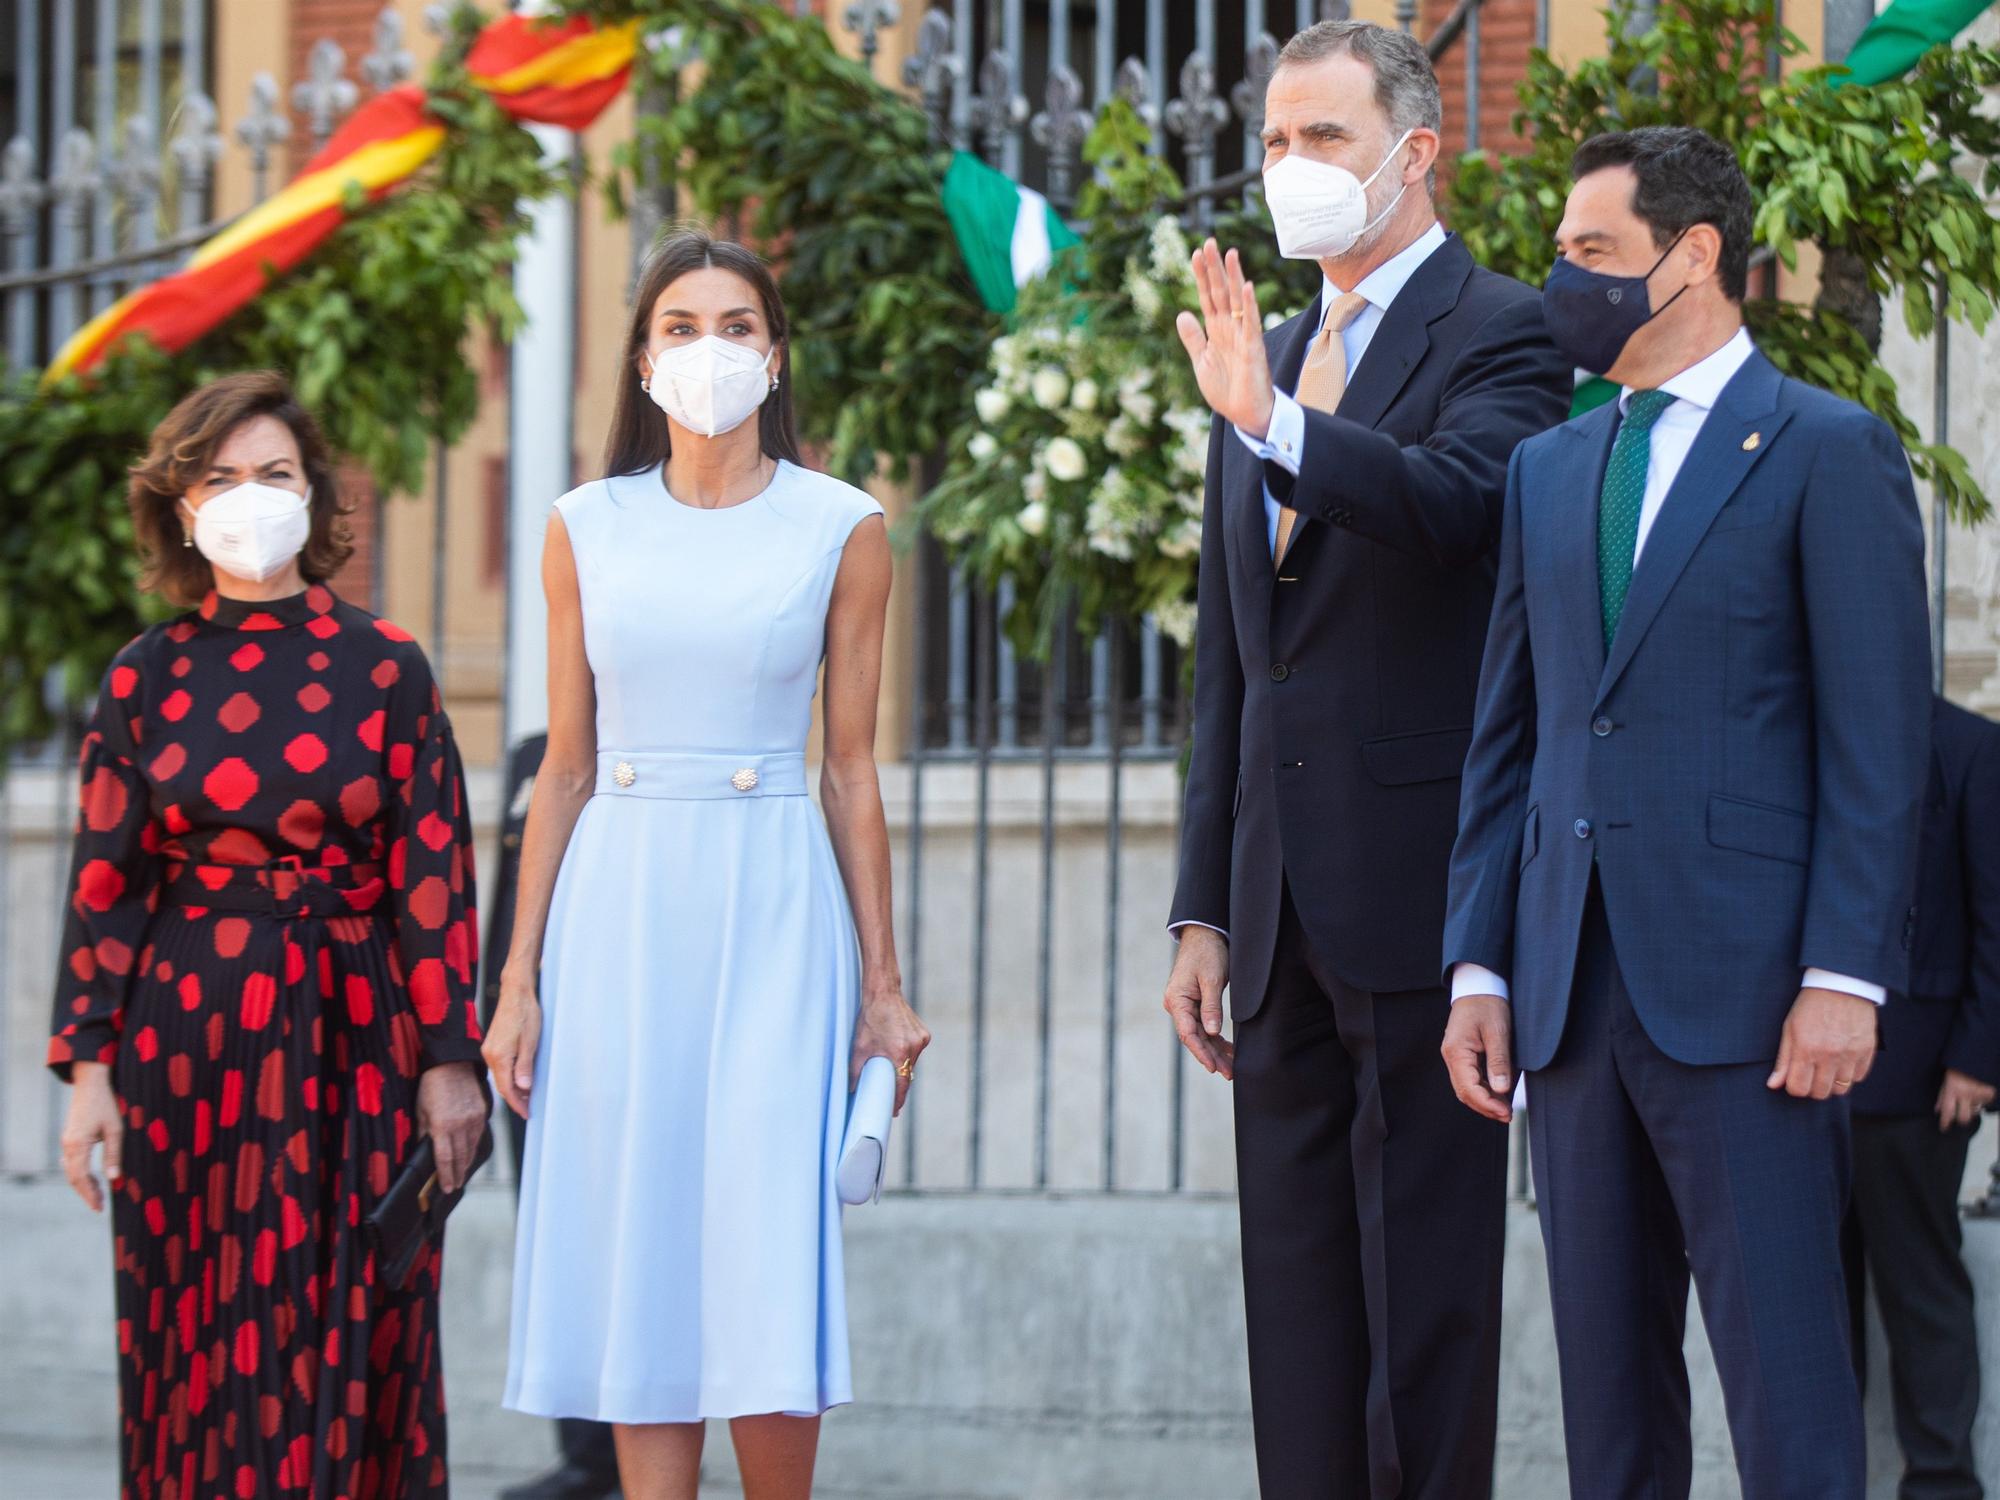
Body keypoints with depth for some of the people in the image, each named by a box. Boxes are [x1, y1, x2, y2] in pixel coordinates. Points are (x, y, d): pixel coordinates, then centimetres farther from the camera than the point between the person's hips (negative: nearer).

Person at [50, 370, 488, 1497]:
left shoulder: (386, 668, 2)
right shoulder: (149, 678, 4)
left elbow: (434, 875, 0)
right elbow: (105, 885, 4)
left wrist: (451, 1057, -5)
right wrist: (90, 1066, -2)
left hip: (350, 1035, -1)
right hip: (189, 1034, 1)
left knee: (346, 1335, 1)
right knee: (199, 1335, 3)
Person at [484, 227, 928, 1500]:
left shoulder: (842, 531, 3)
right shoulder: (588, 531, 8)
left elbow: (853, 771, 5)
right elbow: (566, 771, 10)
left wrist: (882, 986, 2)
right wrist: (519, 981, 5)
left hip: (771, 912, -2)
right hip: (618, 913, 2)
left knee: (764, 1258, -7)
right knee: (637, 1255, 1)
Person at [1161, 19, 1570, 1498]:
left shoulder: (1500, 334, -3)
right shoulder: (1266, 357, 19)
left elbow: (1453, 502, -25)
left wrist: (1272, 423, -39)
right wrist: (1204, 909, 17)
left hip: (1422, 885, -7)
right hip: (1287, 909, 7)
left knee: (1428, 1291, -5)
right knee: (1298, 1289, 9)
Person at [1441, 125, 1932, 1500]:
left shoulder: (1829, 453, -1)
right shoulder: (1549, 470, 18)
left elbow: (1878, 741, -6)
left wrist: (1845, 977, -14)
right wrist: (1480, 968, 10)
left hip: (1744, 987, -6)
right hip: (1576, 995, 6)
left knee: (1786, 1376, -7)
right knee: (1609, 1384, 9)